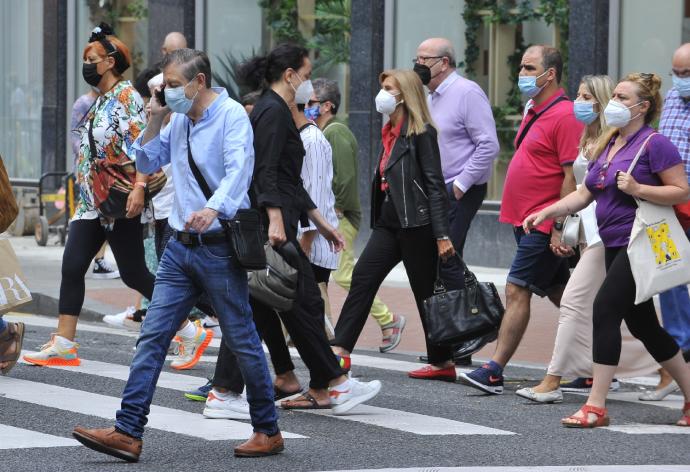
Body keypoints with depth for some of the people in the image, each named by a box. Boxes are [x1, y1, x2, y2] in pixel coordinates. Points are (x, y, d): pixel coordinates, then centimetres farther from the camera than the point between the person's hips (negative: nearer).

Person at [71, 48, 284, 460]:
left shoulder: (231, 115, -12)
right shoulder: (180, 119, 11)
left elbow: (239, 171, -26)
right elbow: (147, 163, 21)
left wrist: (214, 209, -44)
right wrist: (155, 122, 6)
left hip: (219, 246, -7)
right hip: (181, 245, 7)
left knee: (243, 341, 2)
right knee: (152, 335, 0)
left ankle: (269, 432, 16)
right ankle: (128, 433, -2)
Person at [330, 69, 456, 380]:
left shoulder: (421, 133, -9)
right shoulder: (390, 133, 16)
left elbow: (435, 185, -13)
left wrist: (441, 235, -18)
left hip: (416, 225, -8)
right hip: (389, 223, 8)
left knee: (426, 293, 0)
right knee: (362, 278, -4)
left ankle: (443, 362, 11)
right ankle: (339, 349, -8)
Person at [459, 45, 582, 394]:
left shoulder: (565, 116, -15)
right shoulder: (533, 112, 15)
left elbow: (572, 176, -20)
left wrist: (560, 228, -22)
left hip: (544, 224, -10)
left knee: (517, 290, -12)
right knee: (558, 291, 14)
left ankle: (494, 372, -14)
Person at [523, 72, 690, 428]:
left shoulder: (654, 144, -10)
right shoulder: (608, 145, 15)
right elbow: (584, 194, 17)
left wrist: (637, 189, -21)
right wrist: (546, 212, 5)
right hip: (615, 245, 9)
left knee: (605, 310, -16)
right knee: (642, 323, 12)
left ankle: (596, 406, -13)